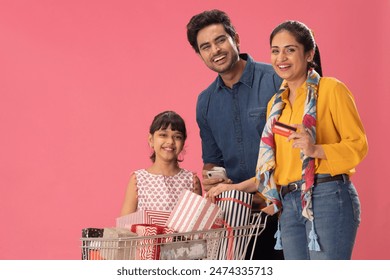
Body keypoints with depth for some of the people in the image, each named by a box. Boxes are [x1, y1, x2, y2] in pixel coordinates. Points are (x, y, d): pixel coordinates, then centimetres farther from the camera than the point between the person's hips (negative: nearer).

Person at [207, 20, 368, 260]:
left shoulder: (331, 90, -1)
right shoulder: (276, 104, 20)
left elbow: (358, 144, -5)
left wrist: (316, 149, -20)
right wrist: (241, 186, 14)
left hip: (329, 198, -6)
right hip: (289, 206, 7)